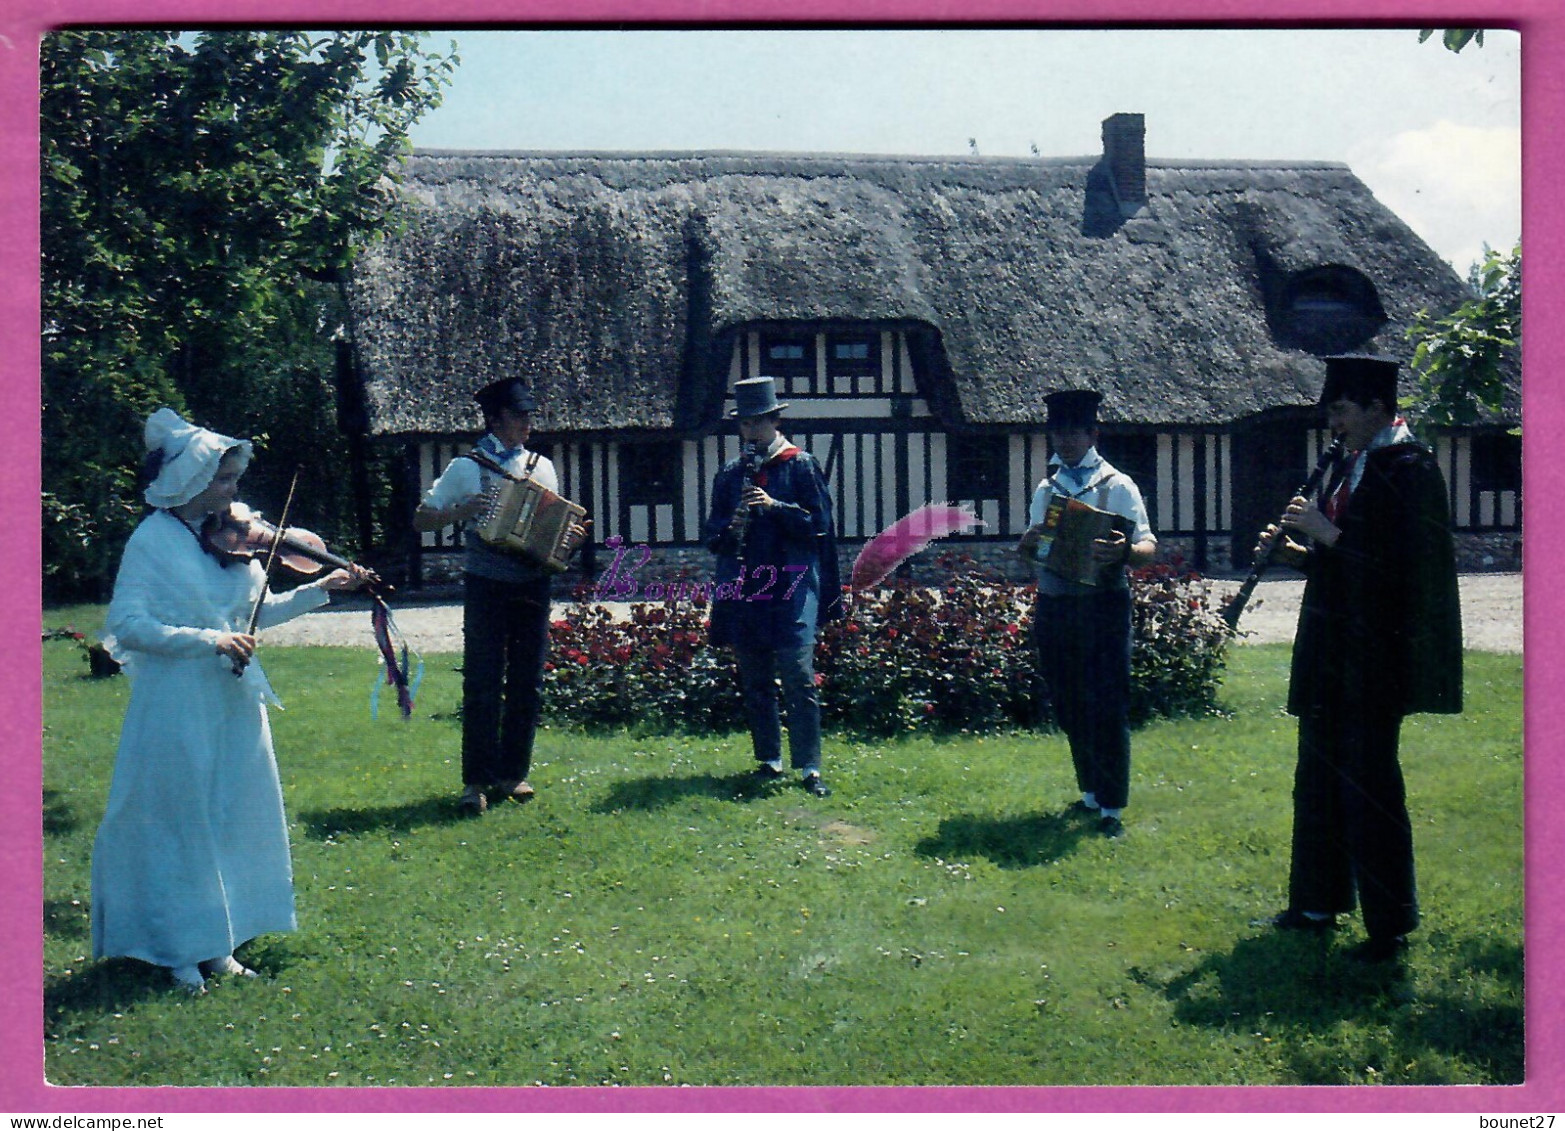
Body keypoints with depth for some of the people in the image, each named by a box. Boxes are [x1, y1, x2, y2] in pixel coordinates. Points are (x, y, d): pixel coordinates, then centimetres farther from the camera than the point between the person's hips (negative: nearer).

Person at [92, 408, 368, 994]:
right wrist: (206, 639, -24)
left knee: (232, 822, 11)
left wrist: (322, 588, 3)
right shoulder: (153, 540, -11)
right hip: (177, 708, -6)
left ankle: (218, 944, 24)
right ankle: (181, 950, 17)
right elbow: (126, 625, -18)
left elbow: (261, 610, 14)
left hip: (233, 704, 6)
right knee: (179, 824, 4)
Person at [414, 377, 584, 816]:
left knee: (527, 685, 6)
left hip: (532, 586, 4)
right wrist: (462, 512, -14)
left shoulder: (542, 467, 12)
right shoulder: (466, 467, 2)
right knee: (482, 685, -6)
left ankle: (513, 774, 17)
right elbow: (421, 519, 4)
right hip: (486, 586, -4)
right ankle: (476, 780, 0)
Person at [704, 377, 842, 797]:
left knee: (798, 675, -11)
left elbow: (819, 523, -2)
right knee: (754, 681, 8)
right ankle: (769, 760, 18)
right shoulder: (730, 473, 15)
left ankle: (809, 768, -9)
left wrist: (774, 507, -14)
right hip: (744, 587, 4)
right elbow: (713, 533, 15)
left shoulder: (802, 465, 4)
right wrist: (730, 529, -7)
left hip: (791, 587, -4)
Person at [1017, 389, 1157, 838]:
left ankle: (1111, 807, 3)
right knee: (1069, 707, 12)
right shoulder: (1047, 489, 15)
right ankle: (1090, 793, 26)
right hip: (1054, 608, 5)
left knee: (1107, 708, -4)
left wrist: (1123, 552, -34)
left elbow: (1148, 546, -11)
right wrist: (1027, 544, -7)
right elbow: (1032, 550, 17)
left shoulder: (1118, 486, -1)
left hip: (1103, 605, -5)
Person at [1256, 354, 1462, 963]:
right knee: (1319, 779, 16)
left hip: (1374, 658, -9)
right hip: (1333, 655, 9)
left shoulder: (1408, 469, -14)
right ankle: (1317, 902, 28)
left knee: (1368, 787, -4)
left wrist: (1328, 533, -19)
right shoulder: (1352, 465, 13)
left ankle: (1389, 926, 7)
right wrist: (1297, 550, 3)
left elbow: (1401, 563, -22)